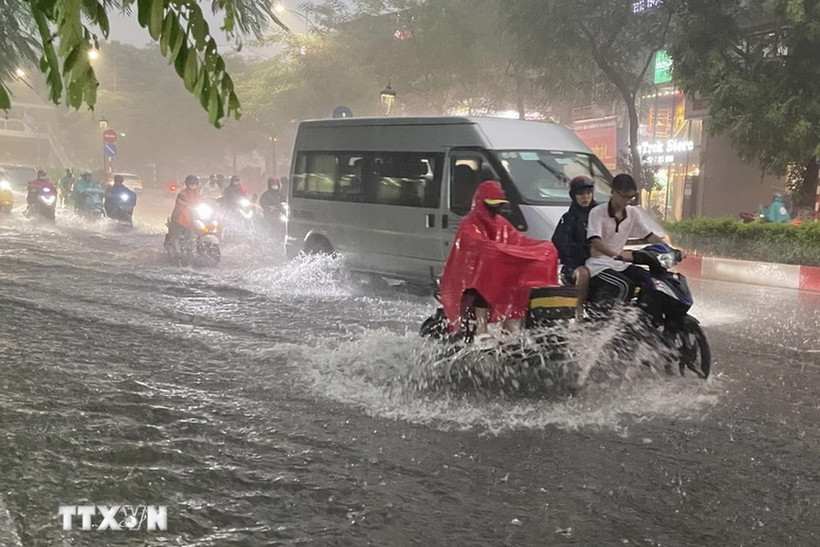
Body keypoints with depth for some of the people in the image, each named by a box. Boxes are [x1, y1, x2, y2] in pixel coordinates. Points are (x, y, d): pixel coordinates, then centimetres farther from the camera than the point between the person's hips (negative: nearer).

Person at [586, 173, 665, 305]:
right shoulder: (597, 213, -13)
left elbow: (649, 235, 10)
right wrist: (618, 254, -44)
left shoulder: (633, 213, 5)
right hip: (598, 265, -6)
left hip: (619, 264, 6)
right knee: (625, 286, -30)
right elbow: (595, 241, -27)